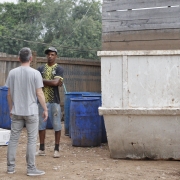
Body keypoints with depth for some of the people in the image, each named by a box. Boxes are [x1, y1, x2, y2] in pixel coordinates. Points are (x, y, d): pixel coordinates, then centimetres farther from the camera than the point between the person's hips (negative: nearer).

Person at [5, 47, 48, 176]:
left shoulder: (12, 73, 2)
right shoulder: (35, 73, -9)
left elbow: (9, 94, 6)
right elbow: (39, 94, -10)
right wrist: (45, 109, 0)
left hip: (16, 112, 4)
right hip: (31, 112, -4)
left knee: (14, 139, 10)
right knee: (32, 140, 3)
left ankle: (11, 167, 16)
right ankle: (31, 168, 5)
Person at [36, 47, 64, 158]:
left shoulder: (59, 69, -1)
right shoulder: (41, 69, 10)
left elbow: (56, 82, -15)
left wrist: (42, 80, -6)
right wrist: (52, 82, -13)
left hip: (54, 101, -3)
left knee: (56, 125, 2)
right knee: (41, 124, 8)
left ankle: (57, 149, 11)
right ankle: (42, 149, 17)